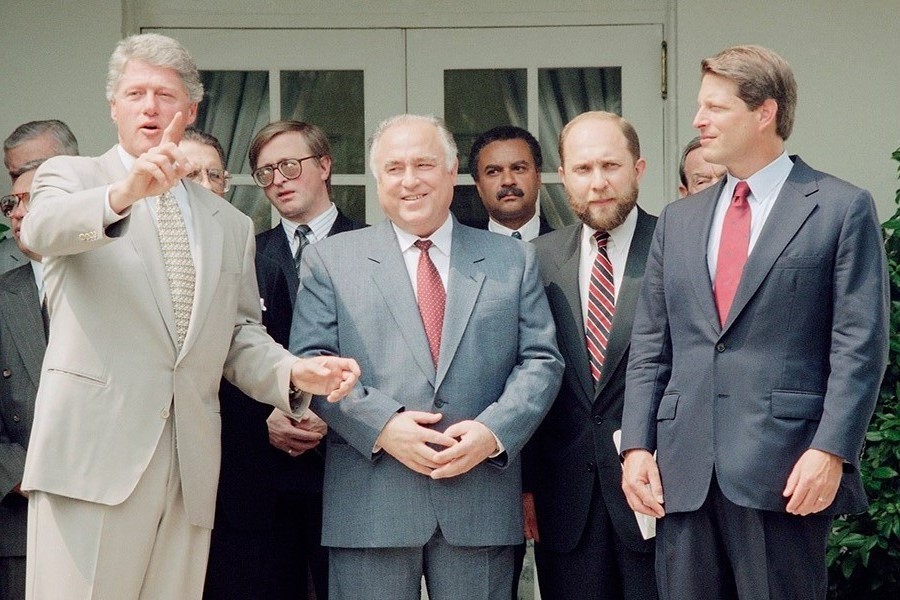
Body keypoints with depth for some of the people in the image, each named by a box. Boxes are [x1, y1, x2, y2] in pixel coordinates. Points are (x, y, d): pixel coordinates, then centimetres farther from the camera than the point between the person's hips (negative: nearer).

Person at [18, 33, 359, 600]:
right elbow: (42, 229, -16)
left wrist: (293, 372, -3)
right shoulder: (70, 176, 8)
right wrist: (124, 193, -35)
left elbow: (241, 336, 19)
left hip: (189, 466, 4)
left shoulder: (230, 224, 22)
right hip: (93, 454, -4)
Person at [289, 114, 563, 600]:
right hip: (369, 506, -1)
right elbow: (311, 363, 1)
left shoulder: (513, 261, 13)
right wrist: (382, 425, -13)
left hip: (481, 501, 1)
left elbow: (541, 361, 7)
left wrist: (494, 432, -10)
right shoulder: (329, 260, 9)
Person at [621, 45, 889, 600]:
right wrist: (637, 446, 4)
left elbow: (859, 346, -5)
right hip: (684, 471, 5)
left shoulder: (843, 209, 0)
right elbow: (650, 350, 15)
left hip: (787, 470, -5)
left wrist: (831, 451, -14)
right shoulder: (679, 220, 16)